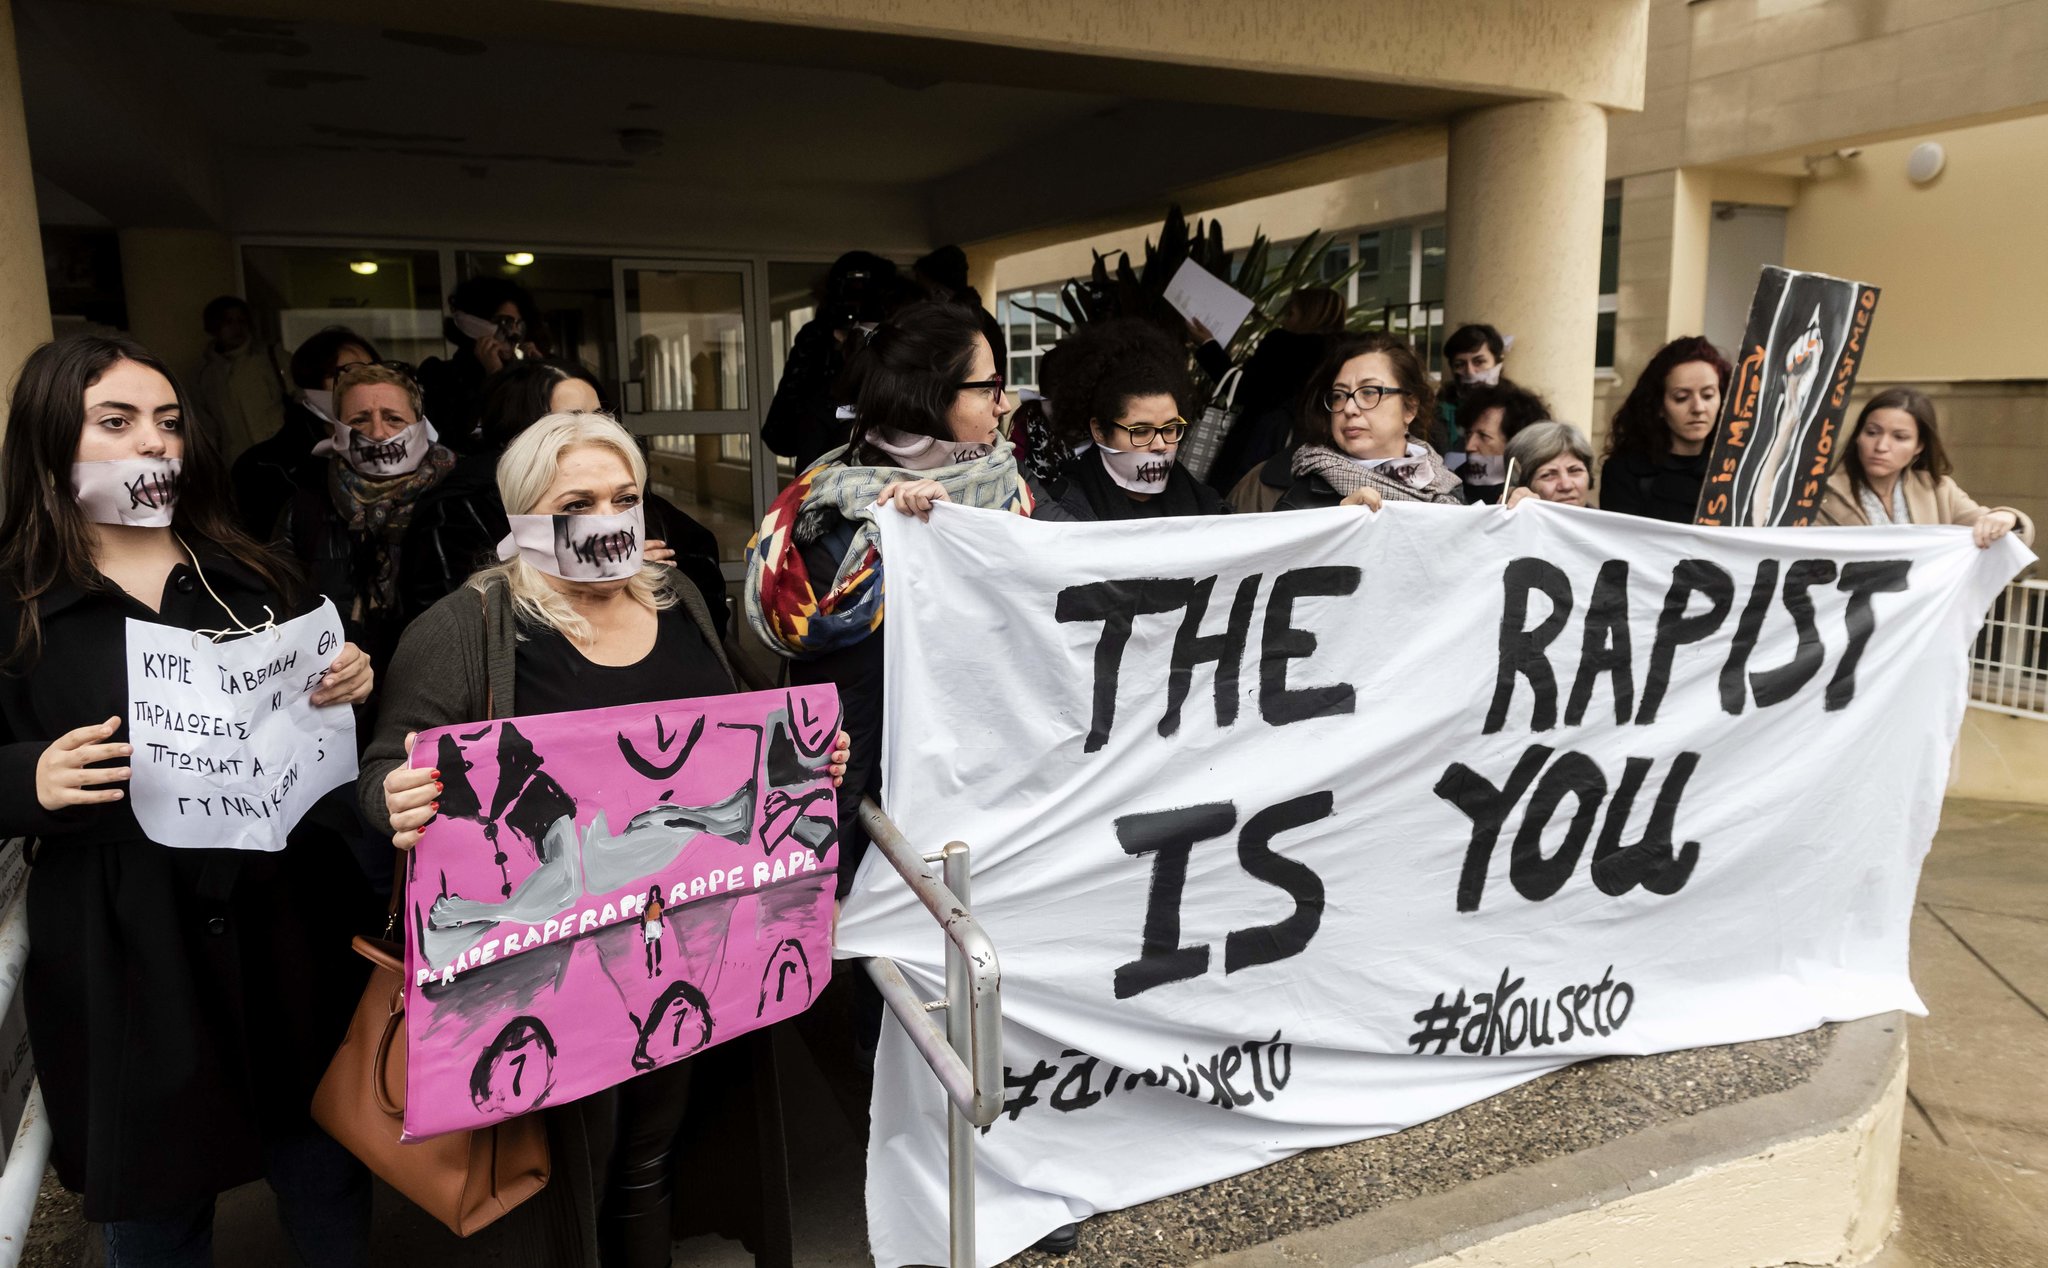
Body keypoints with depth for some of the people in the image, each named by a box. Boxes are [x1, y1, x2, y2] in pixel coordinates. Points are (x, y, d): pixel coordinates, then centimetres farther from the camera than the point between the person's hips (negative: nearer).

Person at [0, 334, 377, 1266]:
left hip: (288, 922, 3)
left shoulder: (248, 574, 7)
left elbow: (320, 717, 13)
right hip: (124, 954, -2)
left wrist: (351, 687, -7)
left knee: (328, 1173, 15)